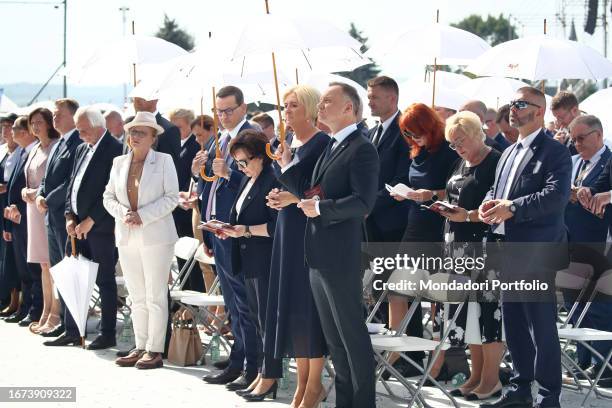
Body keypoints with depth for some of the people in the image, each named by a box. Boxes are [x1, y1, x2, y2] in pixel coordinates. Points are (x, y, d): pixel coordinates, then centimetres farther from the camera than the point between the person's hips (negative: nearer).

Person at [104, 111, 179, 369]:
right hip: (127, 238, 5)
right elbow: (108, 197, 12)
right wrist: (123, 213, -8)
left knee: (155, 296, -4)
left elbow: (171, 197, -7)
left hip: (155, 236, -5)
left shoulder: (164, 161, -1)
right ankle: (140, 347, 14)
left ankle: (155, 350, -2)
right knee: (137, 296, 8)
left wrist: (142, 216, -15)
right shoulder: (119, 162, 12)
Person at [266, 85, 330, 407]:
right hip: (287, 232, 8)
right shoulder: (288, 145, 14)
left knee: (309, 303, -5)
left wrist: (296, 197, -22)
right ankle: (302, 382, 14)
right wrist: (277, 197, 2)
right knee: (291, 303, 7)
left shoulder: (321, 143, -9)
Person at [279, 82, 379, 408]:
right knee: (333, 336, 15)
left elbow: (363, 202, -21)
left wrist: (321, 207, -22)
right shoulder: (328, 148, 16)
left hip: (340, 257, -9)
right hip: (318, 256, 9)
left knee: (352, 333, -2)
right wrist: (287, 165, 6)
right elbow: (309, 192, 17)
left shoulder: (361, 149, -12)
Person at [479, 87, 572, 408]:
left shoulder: (555, 153, -7)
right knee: (514, 325, 14)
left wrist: (512, 208, -24)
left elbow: (557, 195, -20)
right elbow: (496, 189, 25)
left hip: (535, 255, -8)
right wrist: (489, 203, 0)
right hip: (508, 255, 8)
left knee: (541, 327, -5)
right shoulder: (509, 153, 19)